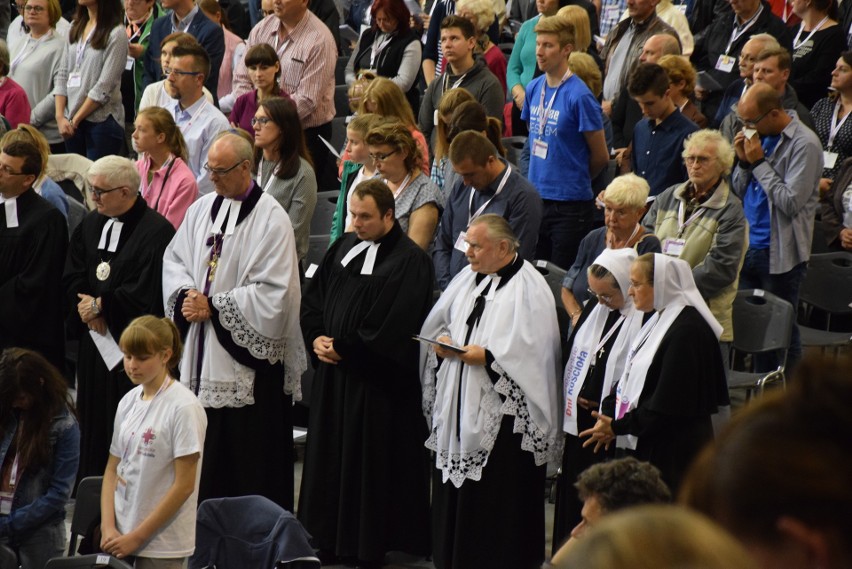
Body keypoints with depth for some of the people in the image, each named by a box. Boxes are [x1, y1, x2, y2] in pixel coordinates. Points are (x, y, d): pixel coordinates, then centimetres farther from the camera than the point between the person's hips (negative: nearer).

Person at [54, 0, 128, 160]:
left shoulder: (116, 34, -9)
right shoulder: (75, 27, 12)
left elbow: (104, 86, -13)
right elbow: (63, 75, 11)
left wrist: (75, 120, -10)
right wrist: (60, 116, -1)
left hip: (102, 121, -6)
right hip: (72, 123, 6)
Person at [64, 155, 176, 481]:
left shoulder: (156, 231, -12)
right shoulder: (91, 225, 11)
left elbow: (146, 292, -18)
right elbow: (71, 278, 11)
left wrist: (100, 305, -9)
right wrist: (87, 307, -9)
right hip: (94, 339, 7)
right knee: (94, 425, 10)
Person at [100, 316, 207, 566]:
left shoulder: (184, 408, -11)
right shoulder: (128, 402, 7)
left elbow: (184, 485, -13)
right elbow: (112, 470, 11)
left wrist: (136, 537, -12)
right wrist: (108, 528, -4)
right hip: (118, 536, 5)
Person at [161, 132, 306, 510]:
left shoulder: (271, 219, -11)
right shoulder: (201, 209, 10)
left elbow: (274, 293, -16)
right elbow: (174, 260, 16)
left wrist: (214, 307, -16)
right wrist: (186, 295, -5)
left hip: (249, 355, -6)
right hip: (202, 352, 6)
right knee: (205, 455, 9)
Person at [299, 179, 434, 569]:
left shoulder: (409, 261, -13)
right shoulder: (344, 248, 10)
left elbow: (391, 329, -19)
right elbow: (313, 296, 13)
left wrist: (343, 348, -14)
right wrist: (316, 338, -4)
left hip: (376, 381, -7)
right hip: (333, 375, 7)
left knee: (371, 461, 0)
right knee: (328, 456, 11)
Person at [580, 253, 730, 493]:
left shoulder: (687, 330, -19)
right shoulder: (659, 320, 12)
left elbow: (668, 404, -21)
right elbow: (631, 378, 16)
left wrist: (618, 426, -14)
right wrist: (608, 413, 2)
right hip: (647, 445, 10)